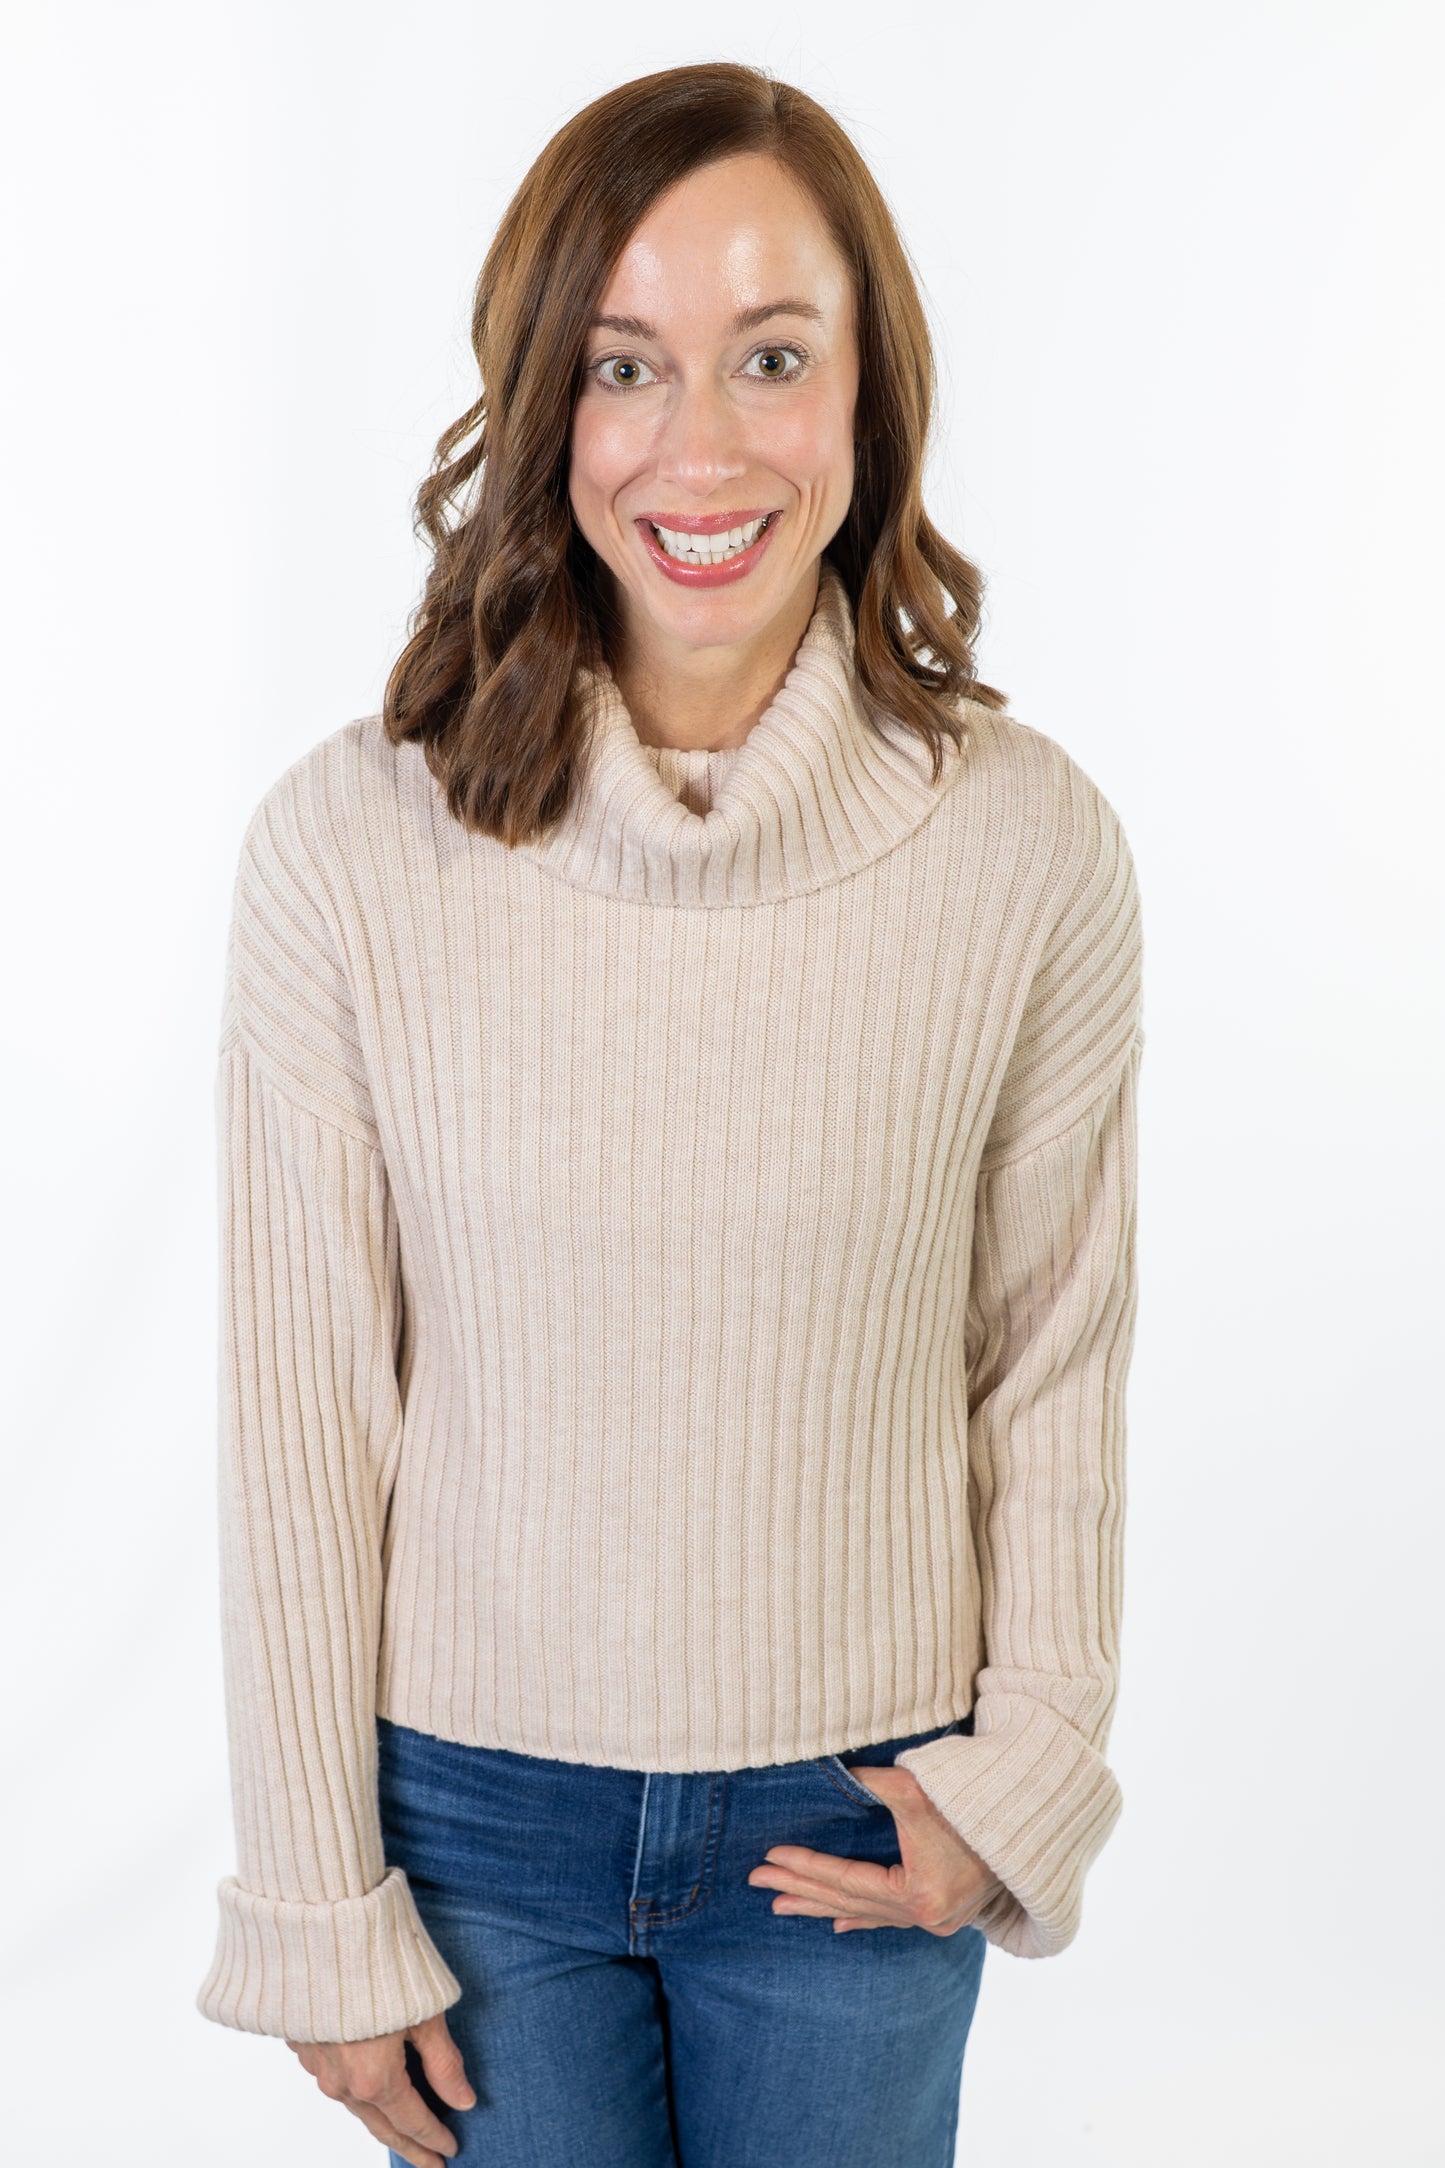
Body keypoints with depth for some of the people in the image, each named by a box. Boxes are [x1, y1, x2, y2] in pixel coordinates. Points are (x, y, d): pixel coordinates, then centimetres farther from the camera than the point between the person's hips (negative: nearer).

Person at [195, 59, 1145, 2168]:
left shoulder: (1030, 845, -11)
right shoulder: (348, 843, -13)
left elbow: (1052, 1368, 0)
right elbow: (303, 1416, -7)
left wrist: (1027, 1775, -4)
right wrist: (325, 1904, -3)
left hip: (854, 1829, 1)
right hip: (478, 1810, 0)